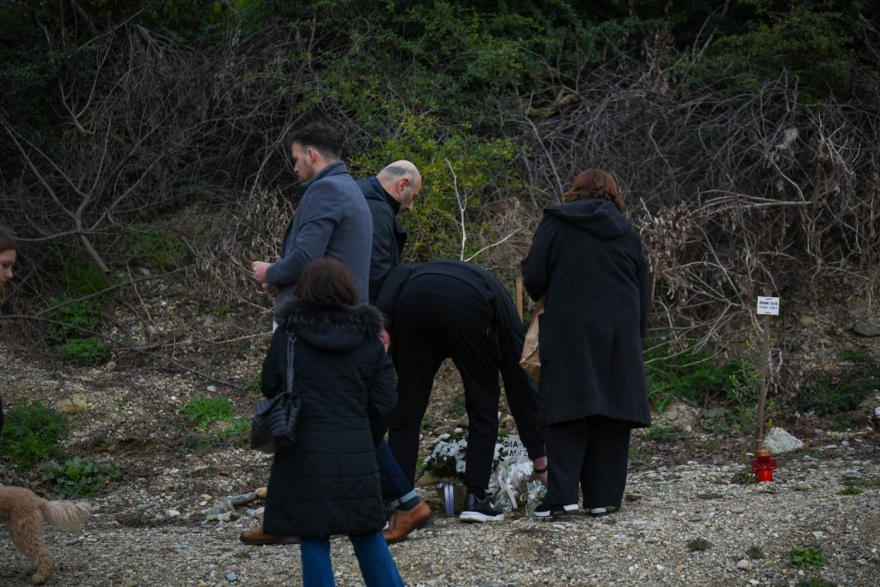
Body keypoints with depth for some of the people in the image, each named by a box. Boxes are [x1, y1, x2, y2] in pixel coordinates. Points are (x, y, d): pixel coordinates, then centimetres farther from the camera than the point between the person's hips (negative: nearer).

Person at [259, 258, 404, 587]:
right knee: (366, 535, 14)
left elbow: (269, 388, 8)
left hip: (304, 454, -2)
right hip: (356, 456, 2)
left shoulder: (287, 336, -2)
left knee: (313, 539, 4)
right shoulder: (369, 341, 4)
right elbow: (385, 403, 3)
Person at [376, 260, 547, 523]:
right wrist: (540, 459, 41)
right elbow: (519, 384, 37)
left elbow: (399, 275, 17)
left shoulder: (416, 273, 45)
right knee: (483, 405, 18)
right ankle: (475, 499, 16)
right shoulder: (501, 304, 37)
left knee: (407, 408, 14)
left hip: (414, 299, 2)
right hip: (466, 307, -2)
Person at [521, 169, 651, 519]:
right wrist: (637, 335, 23)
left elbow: (533, 275, -4)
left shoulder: (557, 222, 3)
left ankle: (562, 496, -12)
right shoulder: (627, 233, 14)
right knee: (612, 411, 6)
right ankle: (603, 497, 5)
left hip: (569, 333, -3)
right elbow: (643, 292, 15)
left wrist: (539, 295, 18)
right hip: (620, 334, 3)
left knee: (566, 412, -3)